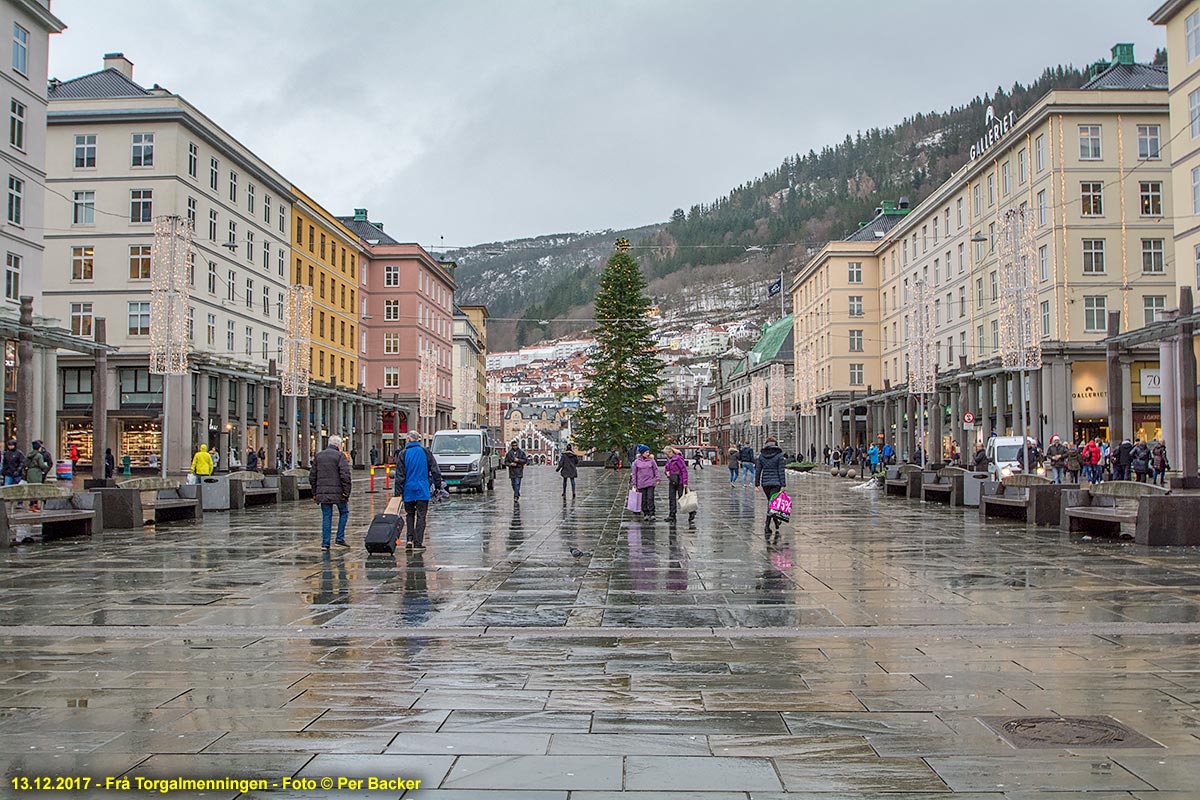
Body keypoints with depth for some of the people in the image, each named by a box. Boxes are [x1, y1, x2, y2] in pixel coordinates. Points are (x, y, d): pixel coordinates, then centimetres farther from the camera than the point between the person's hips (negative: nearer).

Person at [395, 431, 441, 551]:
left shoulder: (404, 454, -1)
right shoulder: (425, 451, 0)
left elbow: (400, 475, -2)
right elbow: (435, 470, 2)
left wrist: (398, 492, 1)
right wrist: (438, 485, 10)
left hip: (408, 490, 1)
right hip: (423, 490, -1)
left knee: (410, 514, 17)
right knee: (421, 516, 1)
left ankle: (410, 538, 6)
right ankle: (418, 543, -2)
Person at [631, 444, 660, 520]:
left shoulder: (651, 460, 3)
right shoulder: (636, 462, 1)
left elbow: (656, 469, 9)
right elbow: (634, 473, 5)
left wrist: (657, 479, 0)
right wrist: (634, 484, 2)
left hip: (651, 483, 0)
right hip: (641, 483, 0)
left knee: (650, 498, -7)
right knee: (644, 499, 5)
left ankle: (651, 514, -6)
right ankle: (645, 514, 14)